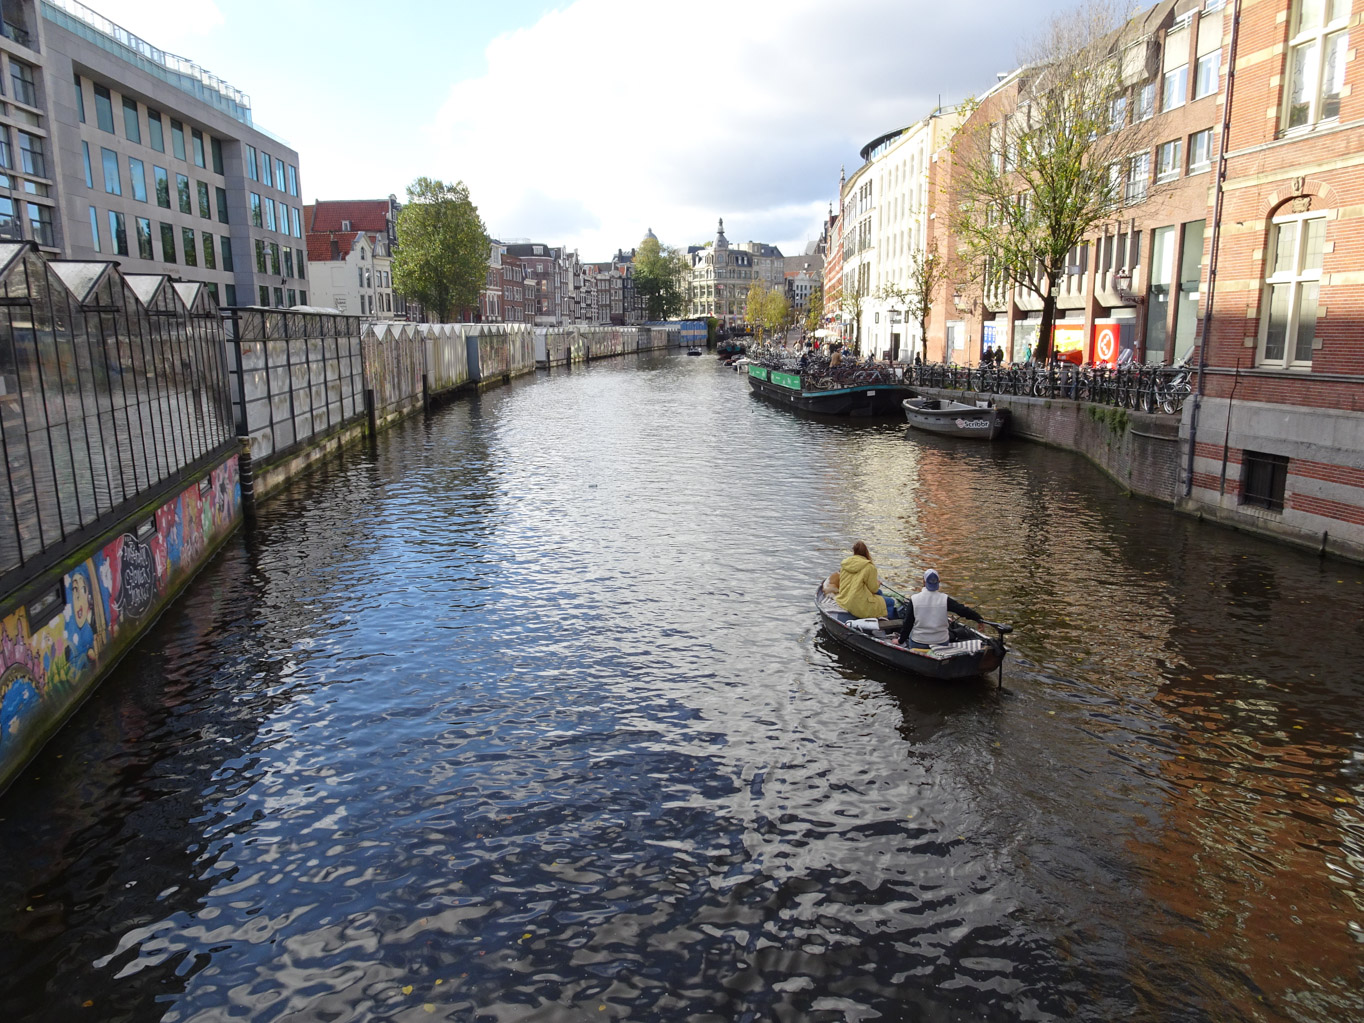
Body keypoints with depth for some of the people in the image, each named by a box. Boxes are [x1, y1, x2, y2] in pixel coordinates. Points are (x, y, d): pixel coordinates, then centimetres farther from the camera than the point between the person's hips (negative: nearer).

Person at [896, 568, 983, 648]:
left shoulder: (914, 599, -10)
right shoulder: (945, 599, -9)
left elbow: (907, 623, -6)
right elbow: (963, 610, -4)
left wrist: (900, 641, 6)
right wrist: (980, 619, 13)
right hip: (941, 644, 0)